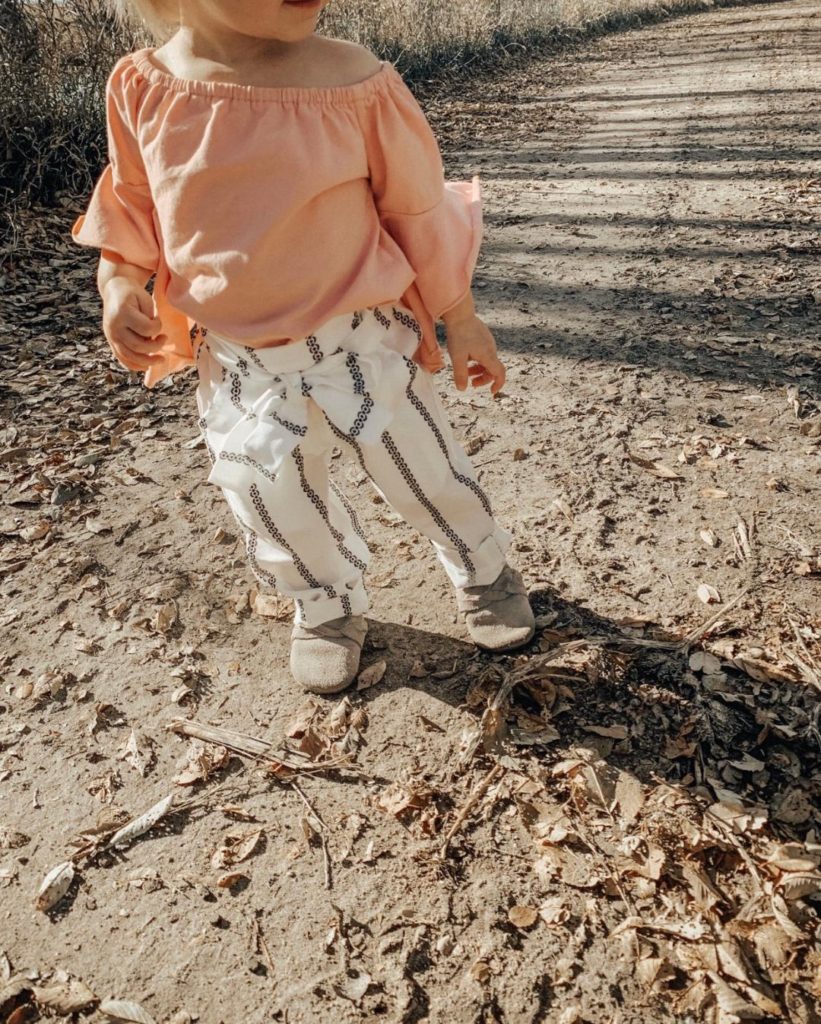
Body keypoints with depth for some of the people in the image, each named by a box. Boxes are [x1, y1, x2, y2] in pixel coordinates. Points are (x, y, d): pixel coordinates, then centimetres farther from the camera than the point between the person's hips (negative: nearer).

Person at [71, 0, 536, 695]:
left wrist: (461, 323, 2)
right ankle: (328, 607, 45)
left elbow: (421, 211, -5)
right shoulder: (142, 89, -8)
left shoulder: (354, 82, -15)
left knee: (429, 476, 12)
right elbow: (131, 206, 9)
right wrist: (119, 284, -9)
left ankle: (485, 569, 45)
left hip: (364, 344, -2)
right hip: (238, 364, 3)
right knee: (274, 508, 13)